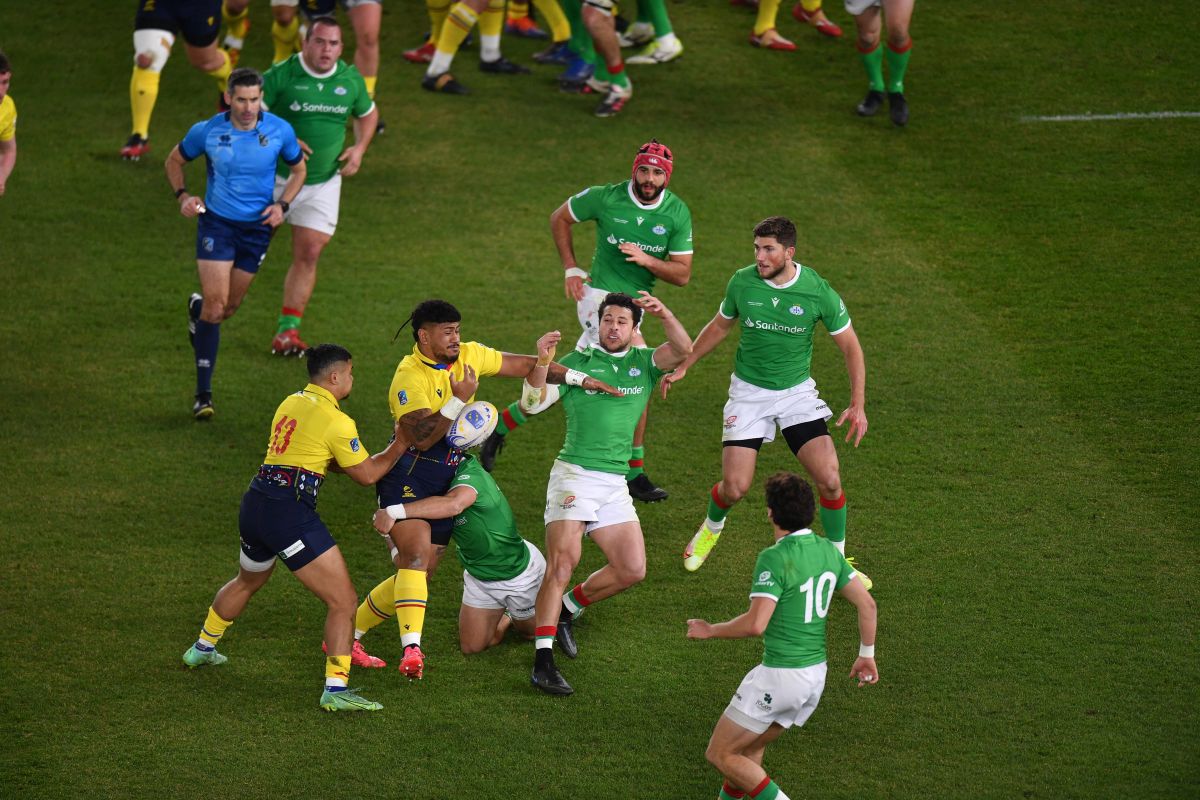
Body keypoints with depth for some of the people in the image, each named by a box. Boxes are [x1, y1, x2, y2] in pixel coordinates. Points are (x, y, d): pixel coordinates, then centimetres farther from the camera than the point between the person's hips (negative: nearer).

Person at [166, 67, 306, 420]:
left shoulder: (280, 131, -9)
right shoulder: (207, 132, -11)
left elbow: (298, 169, 8)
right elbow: (175, 160, 7)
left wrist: (282, 205, -8)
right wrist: (183, 196, -9)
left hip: (257, 228, 2)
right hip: (216, 222, -2)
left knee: (230, 306, 12)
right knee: (216, 305, -13)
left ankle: (197, 308, 52)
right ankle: (203, 393, -7)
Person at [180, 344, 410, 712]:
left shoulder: (291, 403, 15)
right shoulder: (334, 420, -9)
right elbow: (367, 474, -2)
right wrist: (398, 446, 11)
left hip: (255, 503, 9)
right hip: (290, 513, -9)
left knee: (246, 582, 35)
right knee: (343, 601, -5)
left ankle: (202, 649, 52)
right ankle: (335, 689, -12)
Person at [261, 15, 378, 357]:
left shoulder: (351, 80, -1)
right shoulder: (280, 76, -14)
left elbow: (368, 113, 18)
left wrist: (359, 148, 1)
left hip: (323, 183, 3)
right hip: (276, 178, -3)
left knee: (308, 254, -5)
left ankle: (288, 329, -1)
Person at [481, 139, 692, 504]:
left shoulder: (677, 212, -3)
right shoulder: (606, 198, -11)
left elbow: (682, 274, -2)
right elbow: (559, 218, 7)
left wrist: (647, 260, -20)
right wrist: (571, 268, 0)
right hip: (600, 294, -5)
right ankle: (634, 473, -12)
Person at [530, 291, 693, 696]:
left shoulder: (643, 362, 10)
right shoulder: (577, 361, 5)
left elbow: (682, 349, -10)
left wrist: (663, 314, -28)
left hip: (615, 484, 4)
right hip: (574, 475, -4)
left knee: (632, 569, -1)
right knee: (563, 561, -18)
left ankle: (567, 608, 23)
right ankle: (543, 662, -22)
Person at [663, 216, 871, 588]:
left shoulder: (818, 292, -14)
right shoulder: (742, 283, -10)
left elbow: (850, 346, -3)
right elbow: (719, 327, 10)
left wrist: (858, 405, -10)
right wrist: (682, 368, 13)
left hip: (797, 391, 0)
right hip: (748, 391, 0)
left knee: (829, 479, -14)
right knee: (735, 487, -9)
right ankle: (711, 528, 28)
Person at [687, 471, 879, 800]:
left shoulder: (775, 558, -19)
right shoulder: (828, 551, 5)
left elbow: (756, 624, -26)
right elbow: (867, 603, 9)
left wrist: (709, 631, -9)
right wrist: (866, 655, 21)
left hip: (779, 676, -8)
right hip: (815, 676, 8)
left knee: (720, 754, 4)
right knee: (749, 751, 23)